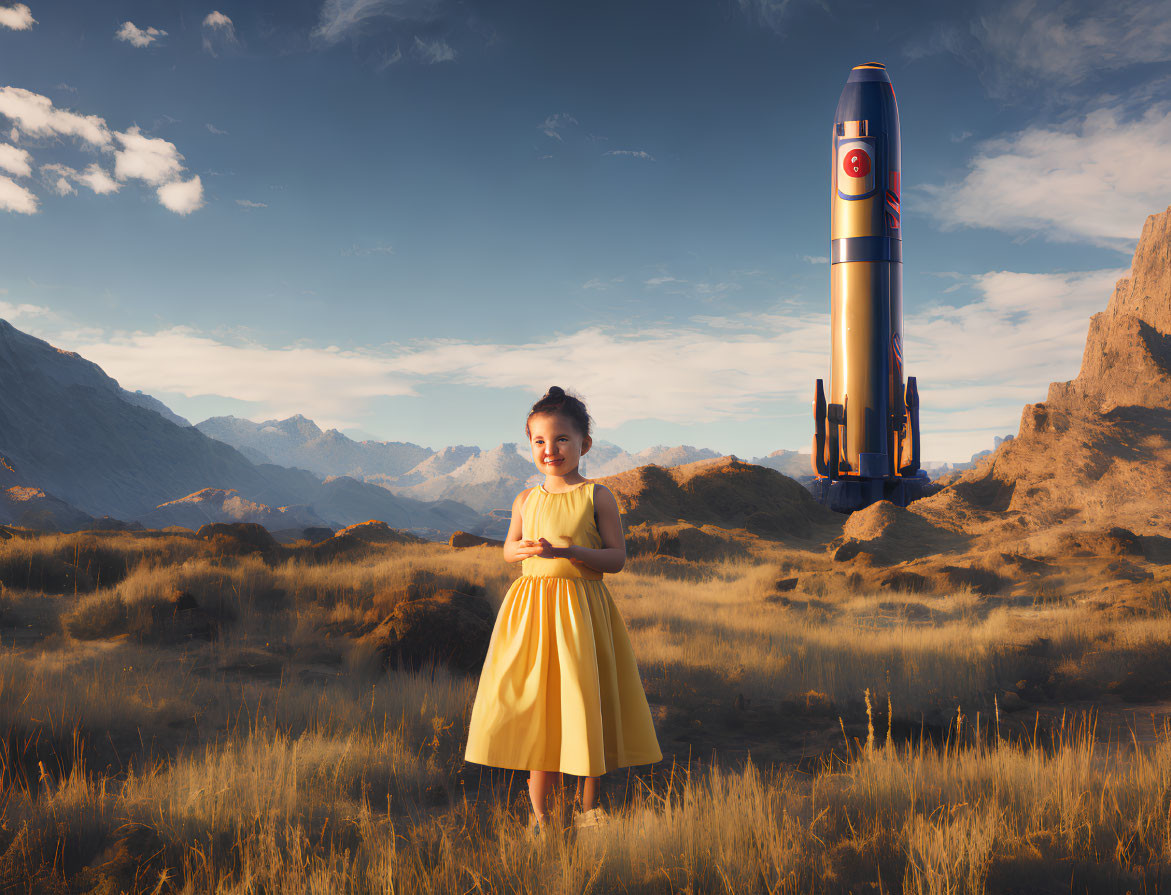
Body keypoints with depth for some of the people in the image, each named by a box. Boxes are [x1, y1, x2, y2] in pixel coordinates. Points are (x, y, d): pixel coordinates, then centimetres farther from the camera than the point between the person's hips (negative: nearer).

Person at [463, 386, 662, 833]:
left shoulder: (597, 496, -3)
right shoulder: (526, 499, 7)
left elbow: (617, 557, -7)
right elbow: (508, 548, 18)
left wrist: (568, 551, -21)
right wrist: (519, 549, -6)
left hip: (582, 606, -3)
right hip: (530, 605, 3)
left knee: (584, 703, 3)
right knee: (535, 704, 5)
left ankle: (588, 805, 21)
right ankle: (539, 812, 16)